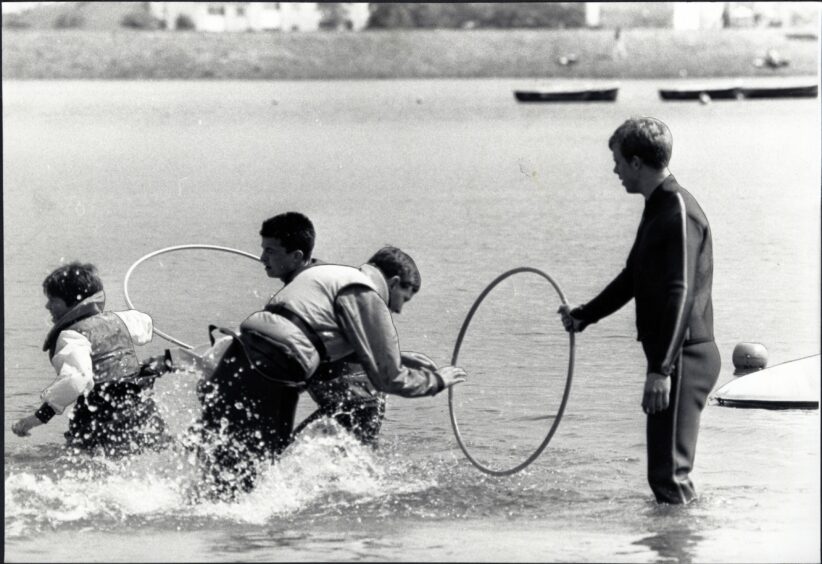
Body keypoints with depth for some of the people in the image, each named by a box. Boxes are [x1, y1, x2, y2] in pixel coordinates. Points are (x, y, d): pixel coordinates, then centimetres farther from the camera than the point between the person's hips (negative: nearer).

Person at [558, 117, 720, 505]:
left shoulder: (679, 213, -17)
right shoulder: (657, 209, 16)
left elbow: (681, 295, -24)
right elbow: (633, 277, 29)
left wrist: (661, 368, -28)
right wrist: (584, 316, 33)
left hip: (684, 356, -10)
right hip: (669, 357, 10)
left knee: (669, 474, -11)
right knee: (664, 471, 14)